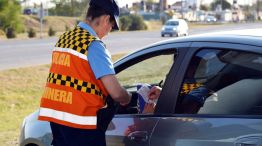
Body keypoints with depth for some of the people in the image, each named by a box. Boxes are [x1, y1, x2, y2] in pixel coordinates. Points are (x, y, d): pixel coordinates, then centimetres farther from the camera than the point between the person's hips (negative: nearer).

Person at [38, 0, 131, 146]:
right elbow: (116, 92, -18)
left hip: (55, 116, 8)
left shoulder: (64, 38, 10)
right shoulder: (94, 45, -14)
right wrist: (129, 99, 3)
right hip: (80, 120, -8)